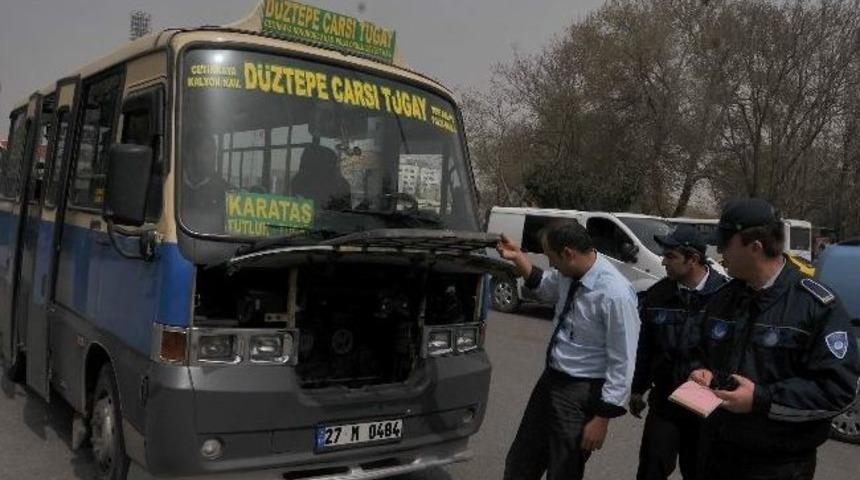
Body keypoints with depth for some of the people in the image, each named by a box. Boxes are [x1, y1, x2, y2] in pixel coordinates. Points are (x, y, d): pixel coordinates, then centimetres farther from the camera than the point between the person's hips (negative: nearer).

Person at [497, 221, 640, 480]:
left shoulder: (615, 294, -28)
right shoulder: (569, 274, -5)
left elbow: (622, 363, -23)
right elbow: (544, 286, 21)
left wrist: (602, 417, -17)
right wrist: (518, 257, 7)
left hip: (581, 392, -7)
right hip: (551, 378, 8)